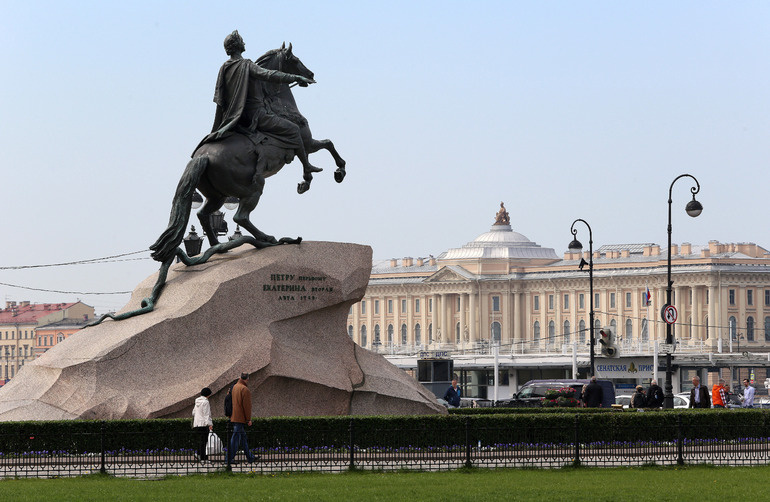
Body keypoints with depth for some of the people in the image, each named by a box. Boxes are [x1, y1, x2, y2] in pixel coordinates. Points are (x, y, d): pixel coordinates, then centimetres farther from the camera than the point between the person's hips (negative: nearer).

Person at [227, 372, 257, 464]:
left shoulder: (235, 387, 12)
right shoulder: (245, 389, -15)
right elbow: (247, 405, -17)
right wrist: (248, 419, -13)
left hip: (234, 418, 9)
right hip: (241, 418, -9)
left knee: (243, 437, 15)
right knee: (236, 438, -7)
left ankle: (250, 457, 23)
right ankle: (229, 459, -7)